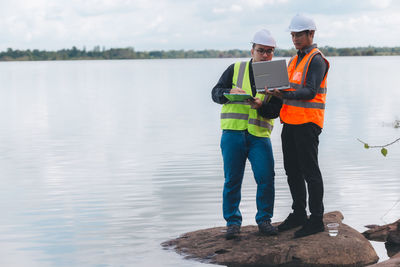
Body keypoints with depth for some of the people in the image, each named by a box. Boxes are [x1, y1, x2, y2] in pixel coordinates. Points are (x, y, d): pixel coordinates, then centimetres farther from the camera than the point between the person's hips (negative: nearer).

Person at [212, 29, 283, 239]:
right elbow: (215, 93, 6)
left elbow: (275, 110, 2)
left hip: (259, 136, 0)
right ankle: (232, 222, 14)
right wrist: (229, 92, -15)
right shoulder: (235, 70, 10)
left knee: (266, 178, -8)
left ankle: (264, 220, 8)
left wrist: (261, 105, -19)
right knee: (232, 180, 2)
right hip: (233, 132, 0)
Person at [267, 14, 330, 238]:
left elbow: (310, 92, -20)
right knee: (292, 171, 13)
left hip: (307, 123, -9)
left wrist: (284, 94, -30)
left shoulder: (316, 60, -9)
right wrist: (275, 92, 2)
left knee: (310, 172, -5)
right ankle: (298, 214, 23)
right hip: (290, 122, 9)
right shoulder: (295, 60, 19)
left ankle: (316, 219, 1)